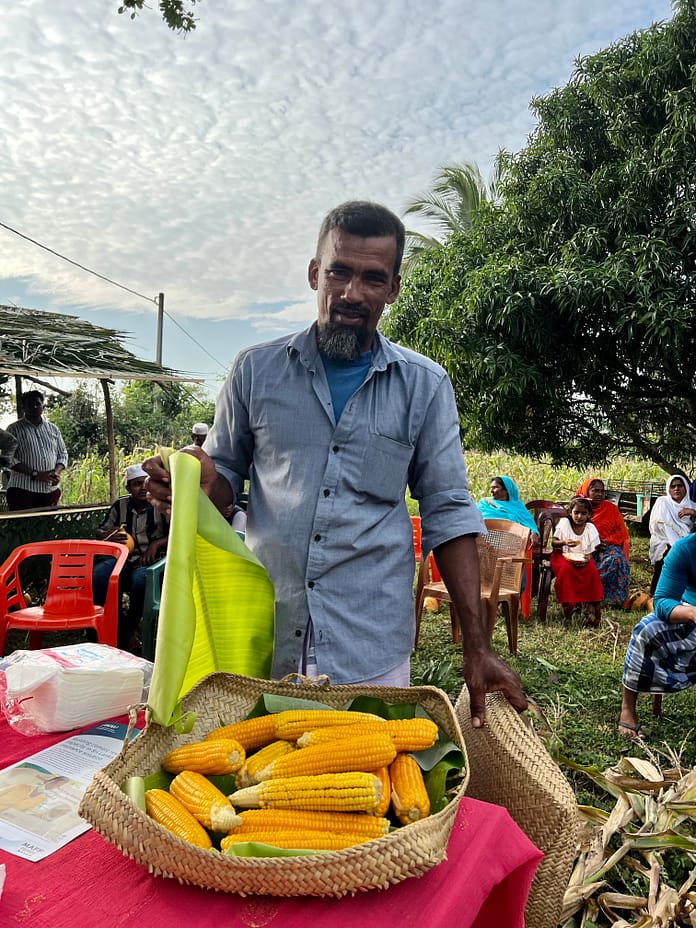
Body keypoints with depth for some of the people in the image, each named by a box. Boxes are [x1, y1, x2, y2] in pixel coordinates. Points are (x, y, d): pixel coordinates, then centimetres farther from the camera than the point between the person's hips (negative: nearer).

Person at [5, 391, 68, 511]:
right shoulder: (14, 429, 3)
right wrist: (35, 474, -17)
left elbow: (63, 454, 16)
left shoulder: (53, 429, 15)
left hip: (51, 490, 4)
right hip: (22, 490, -4)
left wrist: (57, 472, -6)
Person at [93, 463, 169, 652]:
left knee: (140, 581, -38)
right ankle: (123, 632, -15)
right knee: (96, 578, -28)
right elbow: (100, 532, 19)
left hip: (150, 560, -3)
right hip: (122, 558, 4)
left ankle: (131, 625, -5)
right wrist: (109, 536, -5)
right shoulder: (120, 505, 12)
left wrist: (156, 544, -16)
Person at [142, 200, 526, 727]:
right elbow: (226, 475, 10)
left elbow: (448, 515, -1)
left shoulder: (424, 385, 0)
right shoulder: (256, 371, 1)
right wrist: (198, 484, -15)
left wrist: (477, 647, -6)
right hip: (259, 644, 1)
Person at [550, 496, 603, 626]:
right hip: (564, 556, -2)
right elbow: (553, 543, -3)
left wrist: (587, 558, -20)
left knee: (592, 570, -28)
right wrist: (564, 542, -24)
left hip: (582, 558, 2)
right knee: (566, 568, -34)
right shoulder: (564, 524, -3)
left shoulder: (590, 528, 2)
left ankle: (592, 607, -23)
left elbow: (592, 550, 3)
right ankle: (567, 602, -23)